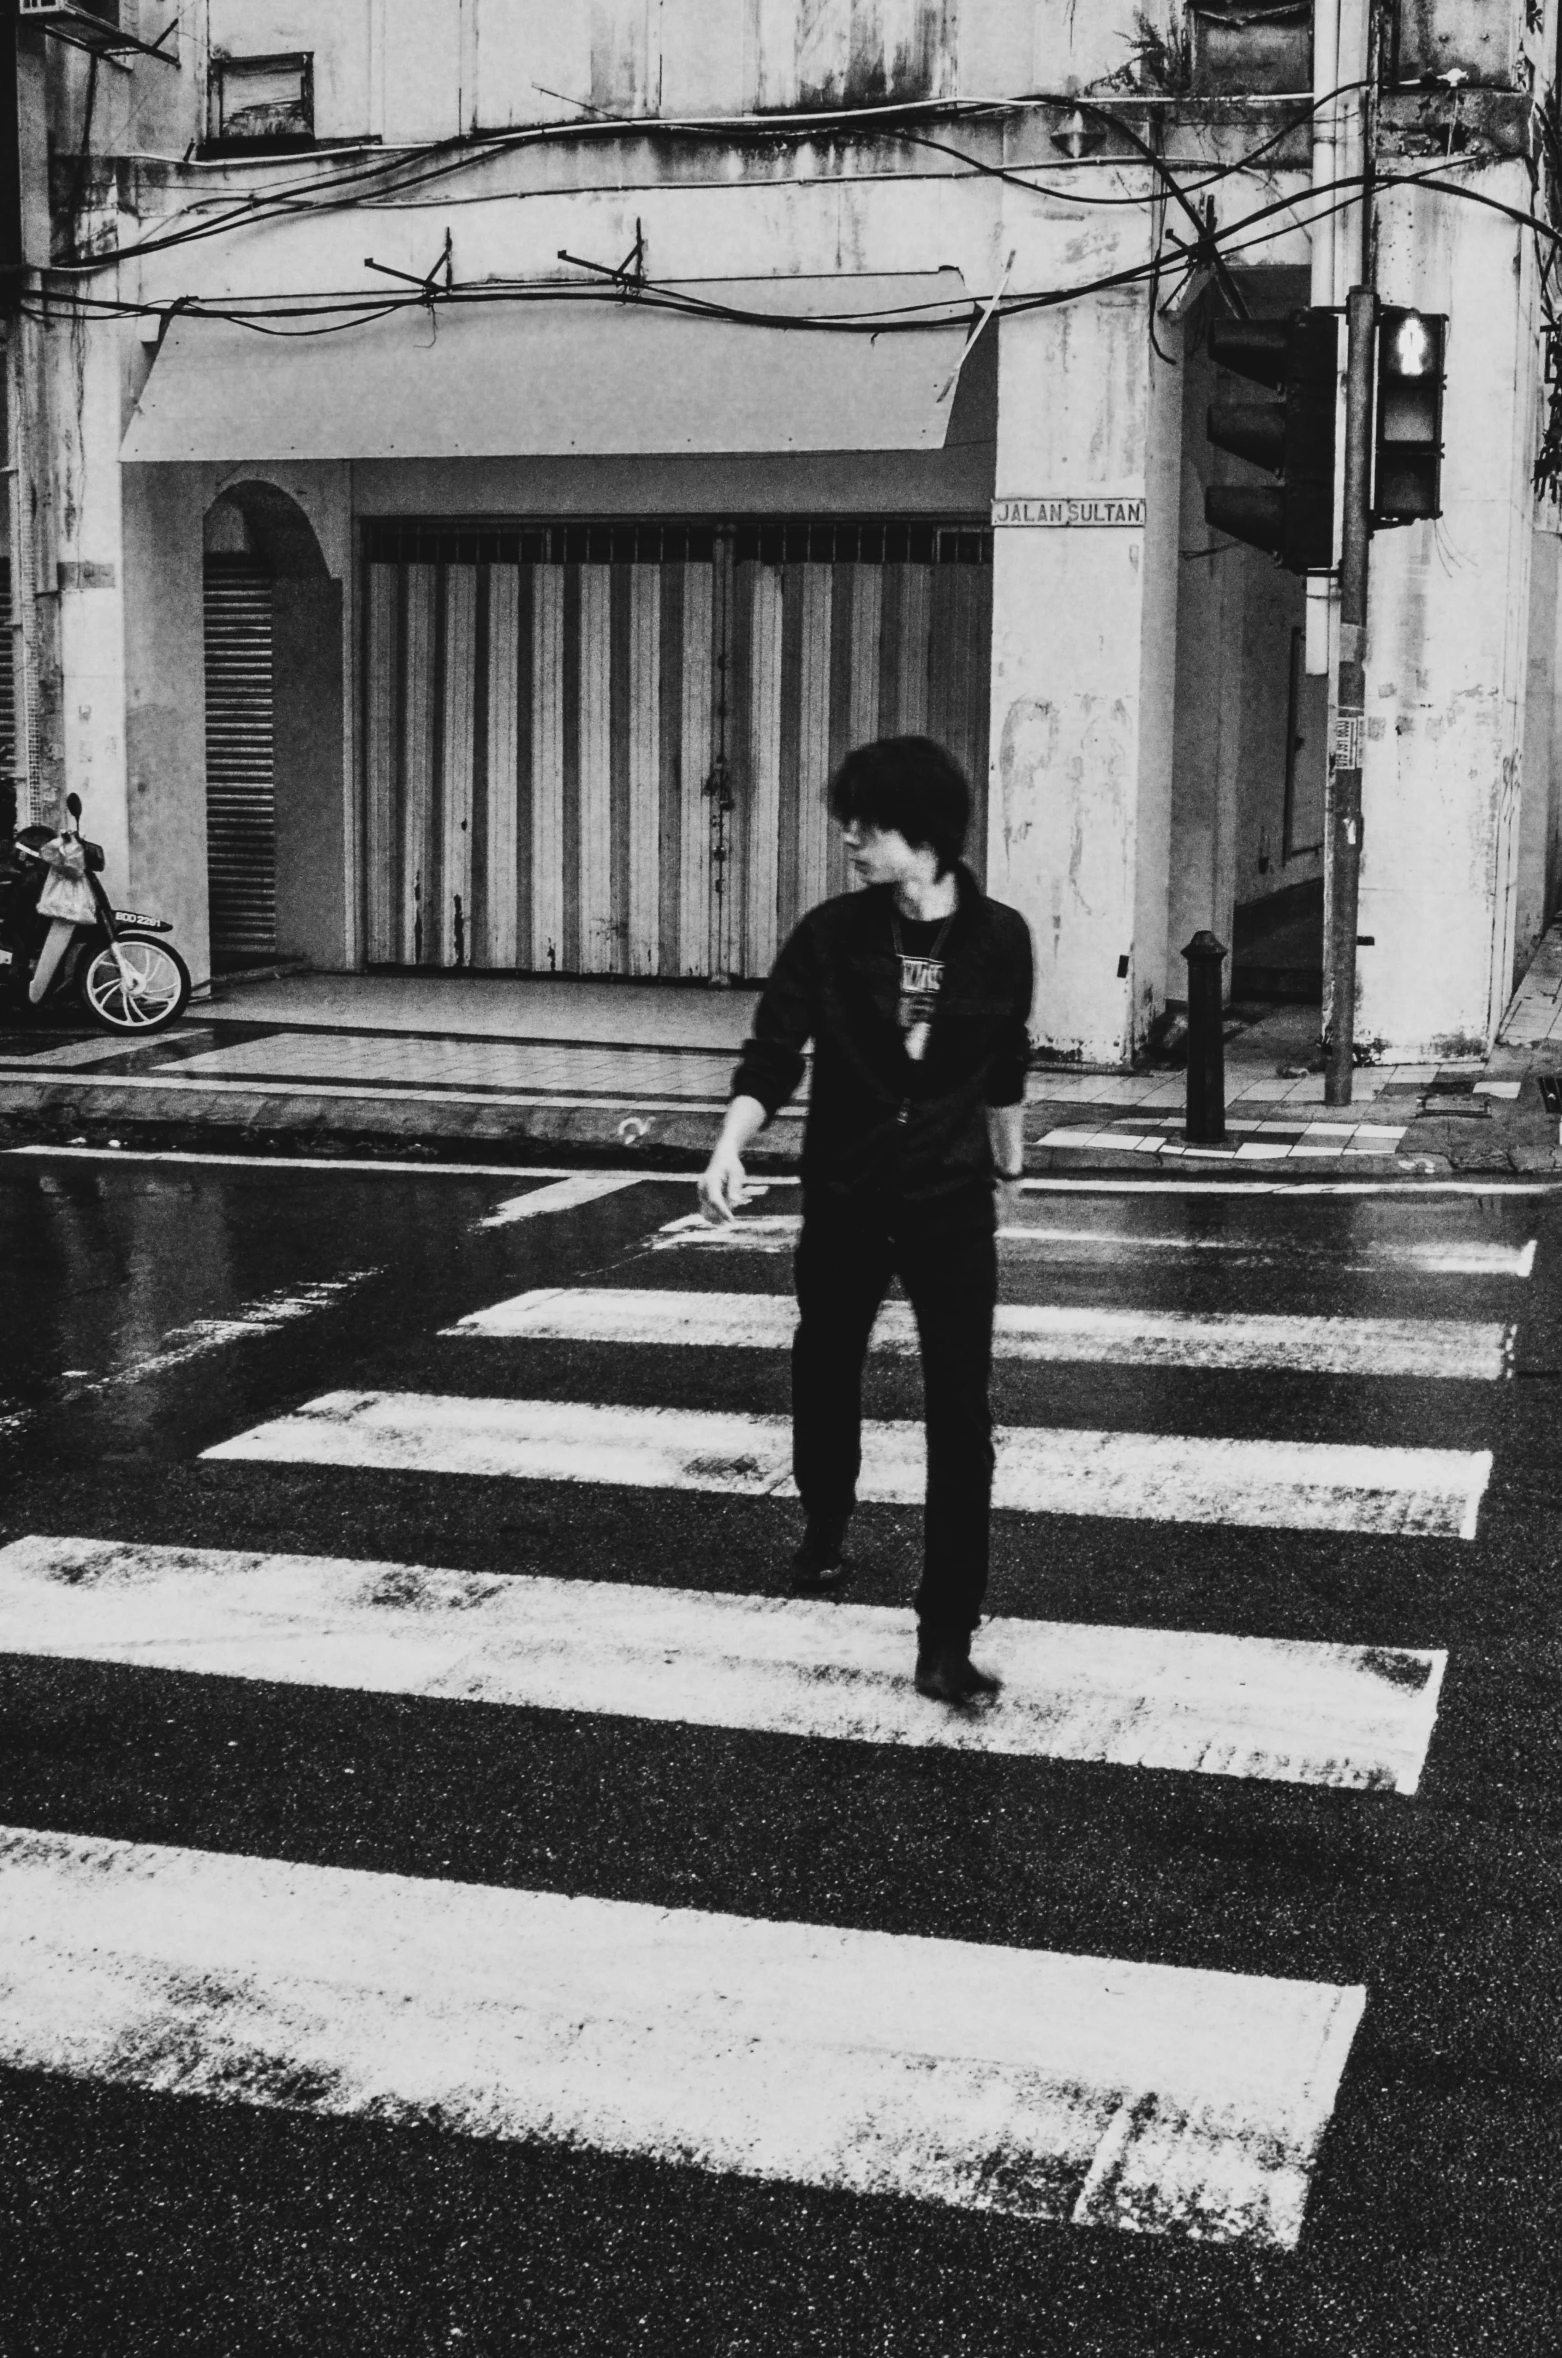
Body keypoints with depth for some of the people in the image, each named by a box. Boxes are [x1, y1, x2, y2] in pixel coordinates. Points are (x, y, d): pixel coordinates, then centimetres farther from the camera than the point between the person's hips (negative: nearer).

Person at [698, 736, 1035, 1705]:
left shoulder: (999, 938, -7)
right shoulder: (830, 934, -9)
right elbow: (772, 1057, -10)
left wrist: (1007, 1144, 23)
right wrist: (731, 1147, -26)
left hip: (951, 1202, -1)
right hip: (844, 1199, 1)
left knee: (962, 1418, -7)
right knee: (825, 1378, 18)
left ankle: (948, 1639, -2)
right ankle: (826, 1532, 49)